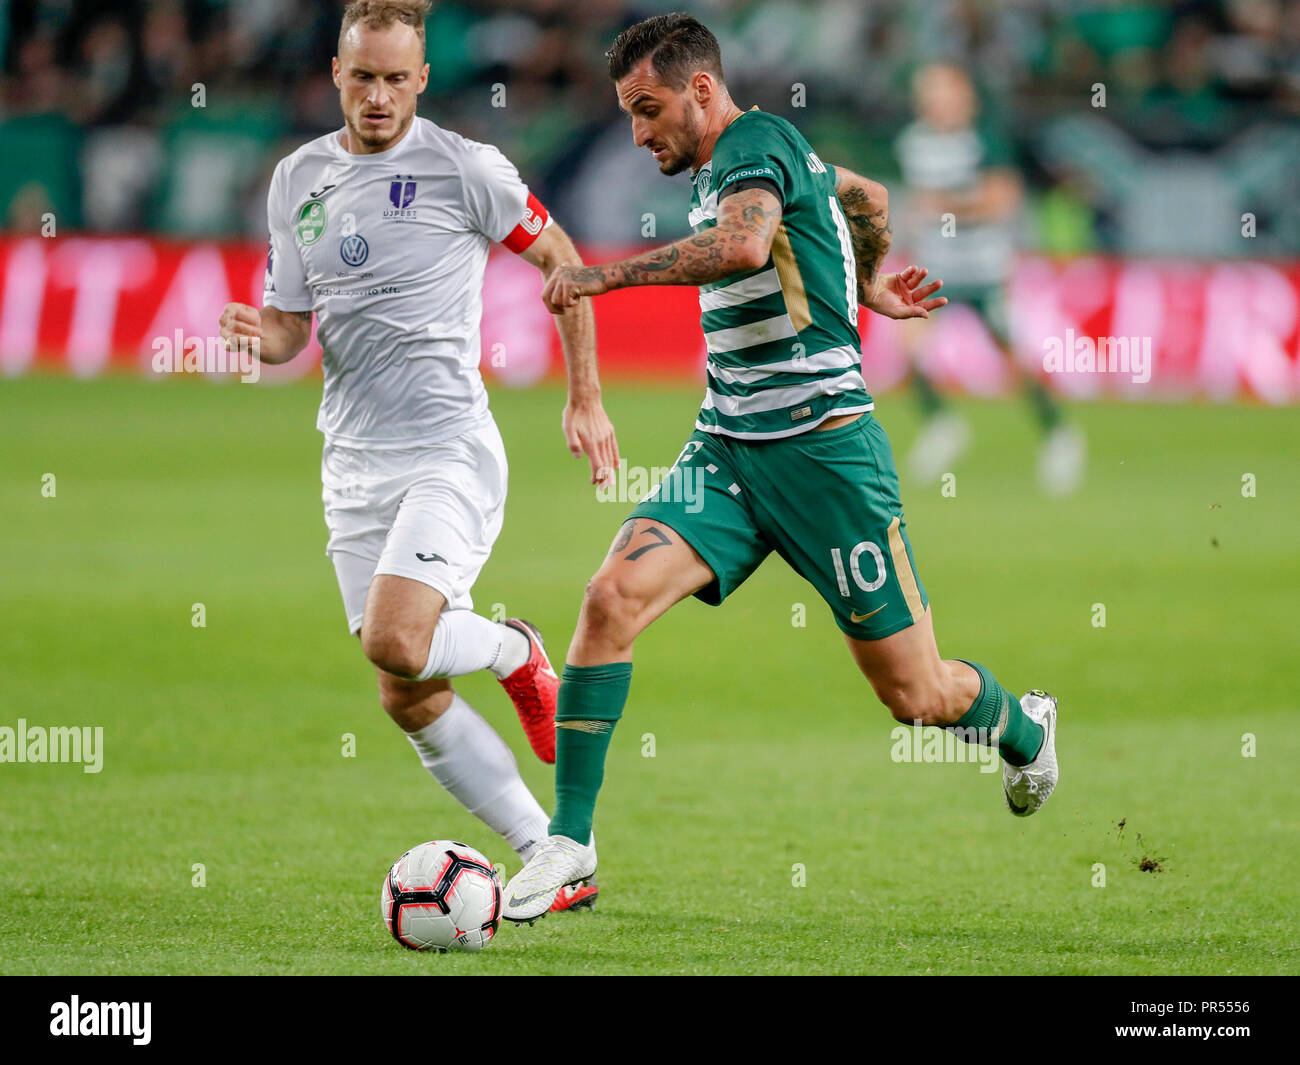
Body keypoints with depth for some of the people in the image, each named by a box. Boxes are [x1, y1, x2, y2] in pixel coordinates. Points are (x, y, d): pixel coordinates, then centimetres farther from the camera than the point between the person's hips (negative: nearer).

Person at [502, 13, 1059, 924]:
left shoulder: (754, 143, -12)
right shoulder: (730, 164, 15)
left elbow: (743, 244, -34)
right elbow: (864, 196, 32)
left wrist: (606, 275, -28)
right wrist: (867, 284, 44)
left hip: (822, 446, -8)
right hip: (728, 446, 8)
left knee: (915, 695, 1)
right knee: (614, 596, -17)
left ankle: (1024, 729, 36)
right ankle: (571, 838, -13)